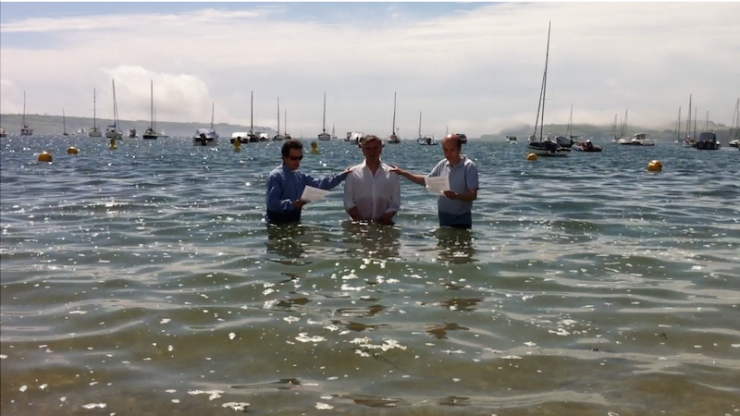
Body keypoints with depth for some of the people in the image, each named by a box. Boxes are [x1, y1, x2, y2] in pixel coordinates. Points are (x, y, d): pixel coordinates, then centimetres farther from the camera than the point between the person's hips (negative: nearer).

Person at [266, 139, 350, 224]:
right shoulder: (275, 176, -12)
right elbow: (272, 203, -20)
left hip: (295, 222, 7)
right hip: (277, 224, -7)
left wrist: (342, 175, -5)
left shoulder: (300, 176, 12)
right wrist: (292, 204, -31)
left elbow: (320, 184, 3)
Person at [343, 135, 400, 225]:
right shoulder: (353, 173, 3)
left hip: (384, 224, 0)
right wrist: (361, 222, -12)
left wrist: (382, 221, -12)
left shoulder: (392, 174, 4)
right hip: (360, 224, 0)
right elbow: (348, 202, -1)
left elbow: (395, 203, 0)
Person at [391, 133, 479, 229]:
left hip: (461, 219, -5)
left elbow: (473, 195, -19)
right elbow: (426, 181, 17)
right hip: (443, 217, 6)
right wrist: (402, 173, 11)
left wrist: (456, 196, -39)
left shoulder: (469, 166, -14)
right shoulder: (442, 164, 4)